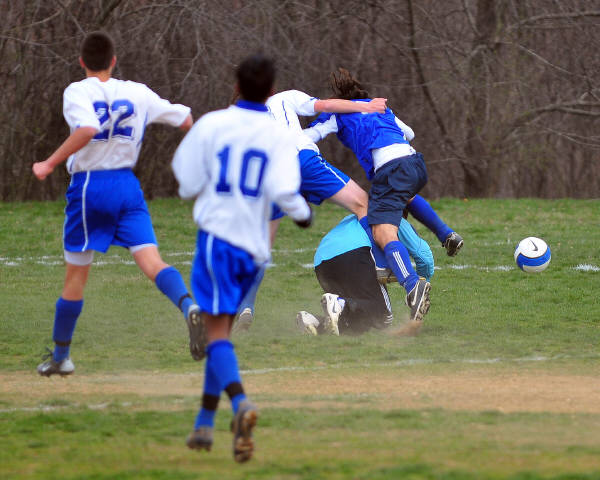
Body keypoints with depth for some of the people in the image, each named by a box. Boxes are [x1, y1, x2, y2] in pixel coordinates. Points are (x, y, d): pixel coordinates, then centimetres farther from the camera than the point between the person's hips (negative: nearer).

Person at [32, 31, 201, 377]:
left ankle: (60, 356, 19)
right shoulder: (138, 93, 9)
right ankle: (189, 307, -40)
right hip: (128, 186, 3)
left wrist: (50, 164, -19)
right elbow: (185, 120, 16)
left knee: (76, 276, 8)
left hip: (89, 186, -3)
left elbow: (87, 129, -25)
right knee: (151, 260, -10)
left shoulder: (78, 92, -5)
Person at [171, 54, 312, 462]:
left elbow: (188, 185, -2)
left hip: (217, 236, -3)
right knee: (222, 331, 16)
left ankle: (240, 403, -33)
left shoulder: (210, 125, -3)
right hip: (256, 245, 3)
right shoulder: (279, 136, -2)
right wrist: (304, 215, 7)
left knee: (217, 332, -7)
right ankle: (205, 424, 18)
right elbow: (283, 191, -13)